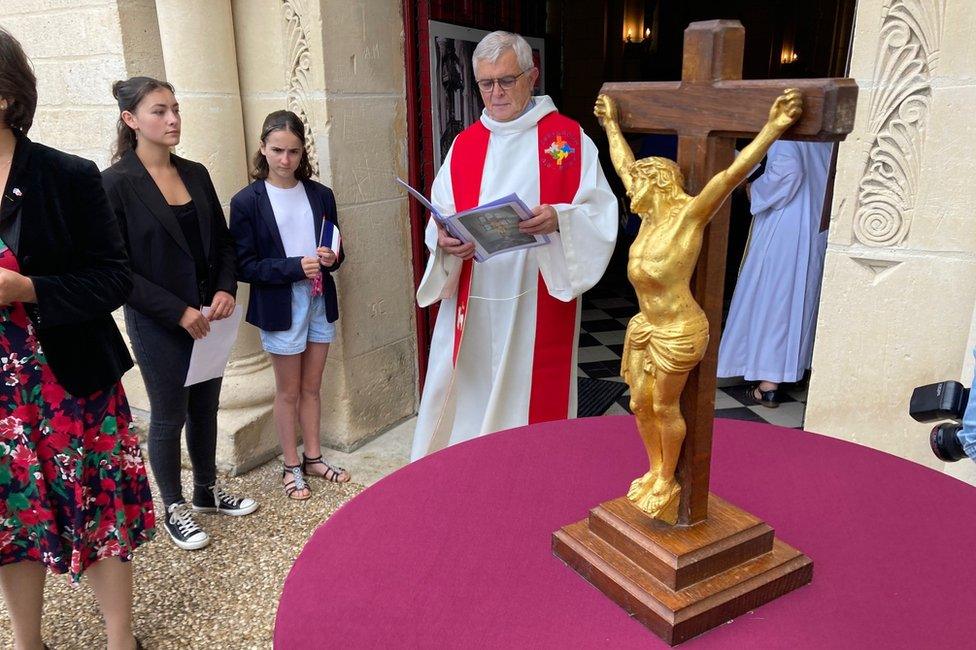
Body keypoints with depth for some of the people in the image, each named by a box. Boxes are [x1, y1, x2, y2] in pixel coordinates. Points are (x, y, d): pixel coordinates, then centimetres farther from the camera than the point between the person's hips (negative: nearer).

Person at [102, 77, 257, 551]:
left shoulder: (195, 174, 4)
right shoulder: (116, 183, -12)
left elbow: (222, 242, 10)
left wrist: (225, 289, -6)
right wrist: (179, 312, -17)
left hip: (207, 316, 5)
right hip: (158, 324, -5)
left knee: (205, 408, 17)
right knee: (169, 416, 9)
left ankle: (208, 490, 37)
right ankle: (174, 509, 28)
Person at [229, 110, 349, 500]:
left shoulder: (320, 195, 3)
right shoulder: (247, 202, -8)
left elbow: (336, 250, 10)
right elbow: (245, 266, -10)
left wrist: (331, 258, -13)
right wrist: (295, 266, -21)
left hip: (320, 302, 4)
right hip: (280, 307, -4)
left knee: (311, 387, 16)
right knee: (288, 391, 10)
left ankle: (313, 458, 32)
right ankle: (292, 467, 26)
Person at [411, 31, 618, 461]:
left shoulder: (569, 138, 1)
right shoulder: (464, 144, 10)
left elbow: (601, 211, -5)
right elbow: (440, 217, 8)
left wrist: (558, 218, -24)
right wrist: (444, 240, -15)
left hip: (539, 302, -2)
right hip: (472, 303, 3)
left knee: (534, 397, 6)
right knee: (465, 399, 7)